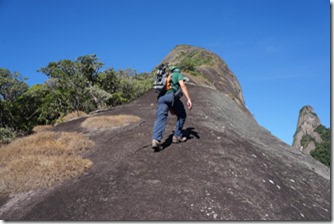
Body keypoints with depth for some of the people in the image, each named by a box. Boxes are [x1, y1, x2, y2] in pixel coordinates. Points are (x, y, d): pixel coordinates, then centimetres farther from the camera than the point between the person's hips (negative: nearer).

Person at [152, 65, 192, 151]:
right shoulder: (178, 74, 19)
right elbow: (182, 85, -2)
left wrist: (171, 109, 42)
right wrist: (188, 99, -10)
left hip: (161, 97, 5)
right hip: (172, 96, -5)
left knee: (160, 118, -10)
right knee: (182, 115, 17)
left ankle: (156, 140, -30)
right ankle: (177, 136, 18)